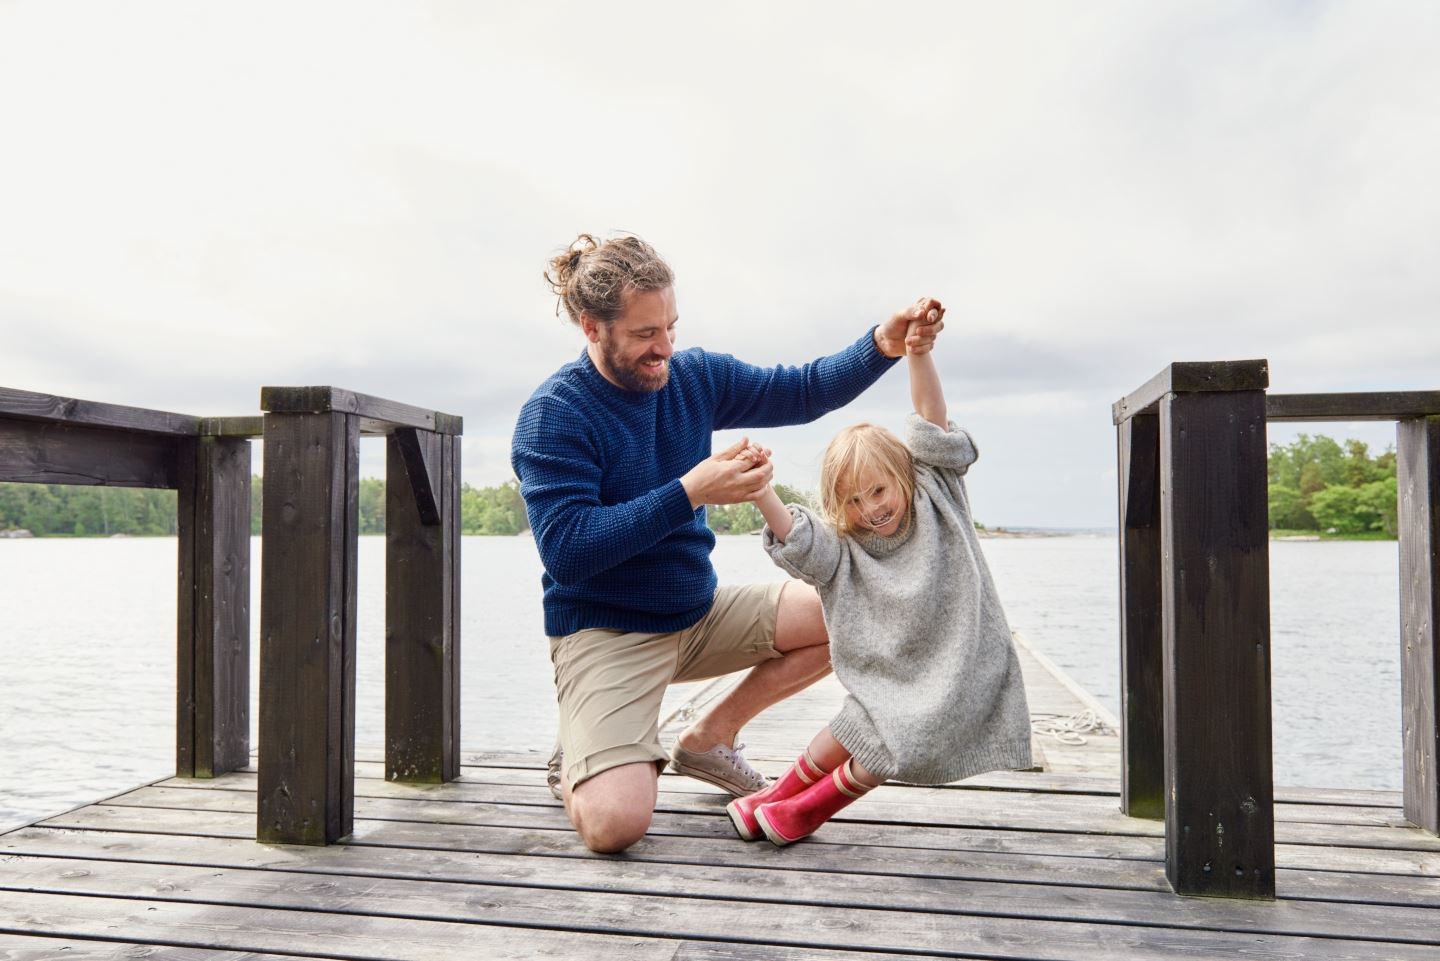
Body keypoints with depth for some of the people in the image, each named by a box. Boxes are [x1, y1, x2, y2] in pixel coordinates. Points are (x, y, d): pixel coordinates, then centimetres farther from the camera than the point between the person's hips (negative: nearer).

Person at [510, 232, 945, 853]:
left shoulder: (694, 376, 1)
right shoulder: (553, 414, -17)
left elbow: (804, 391, 4)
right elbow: (566, 551, -25)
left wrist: (883, 346, -15)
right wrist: (689, 493, -31)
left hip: (700, 613, 7)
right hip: (603, 632, -7)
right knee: (615, 823, -26)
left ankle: (709, 737, 13)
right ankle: (578, 761, 13)